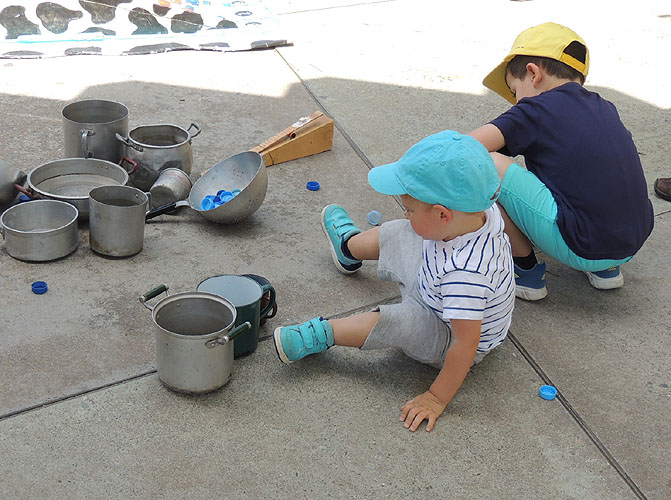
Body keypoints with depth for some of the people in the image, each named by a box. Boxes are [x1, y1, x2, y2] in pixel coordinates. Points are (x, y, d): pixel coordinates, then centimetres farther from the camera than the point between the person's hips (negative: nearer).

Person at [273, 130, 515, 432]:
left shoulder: (465, 273, -46)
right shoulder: (483, 211, -23)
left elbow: (466, 343, -40)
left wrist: (436, 398, -33)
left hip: (447, 341, -8)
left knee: (398, 322, -37)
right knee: (397, 235, 17)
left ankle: (322, 335, -13)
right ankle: (349, 246, 50)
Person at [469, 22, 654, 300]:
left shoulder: (537, 109, -4)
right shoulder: (605, 108, 16)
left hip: (583, 250, -8)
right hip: (631, 246, 8)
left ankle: (526, 273, 6)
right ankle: (607, 268, 19)